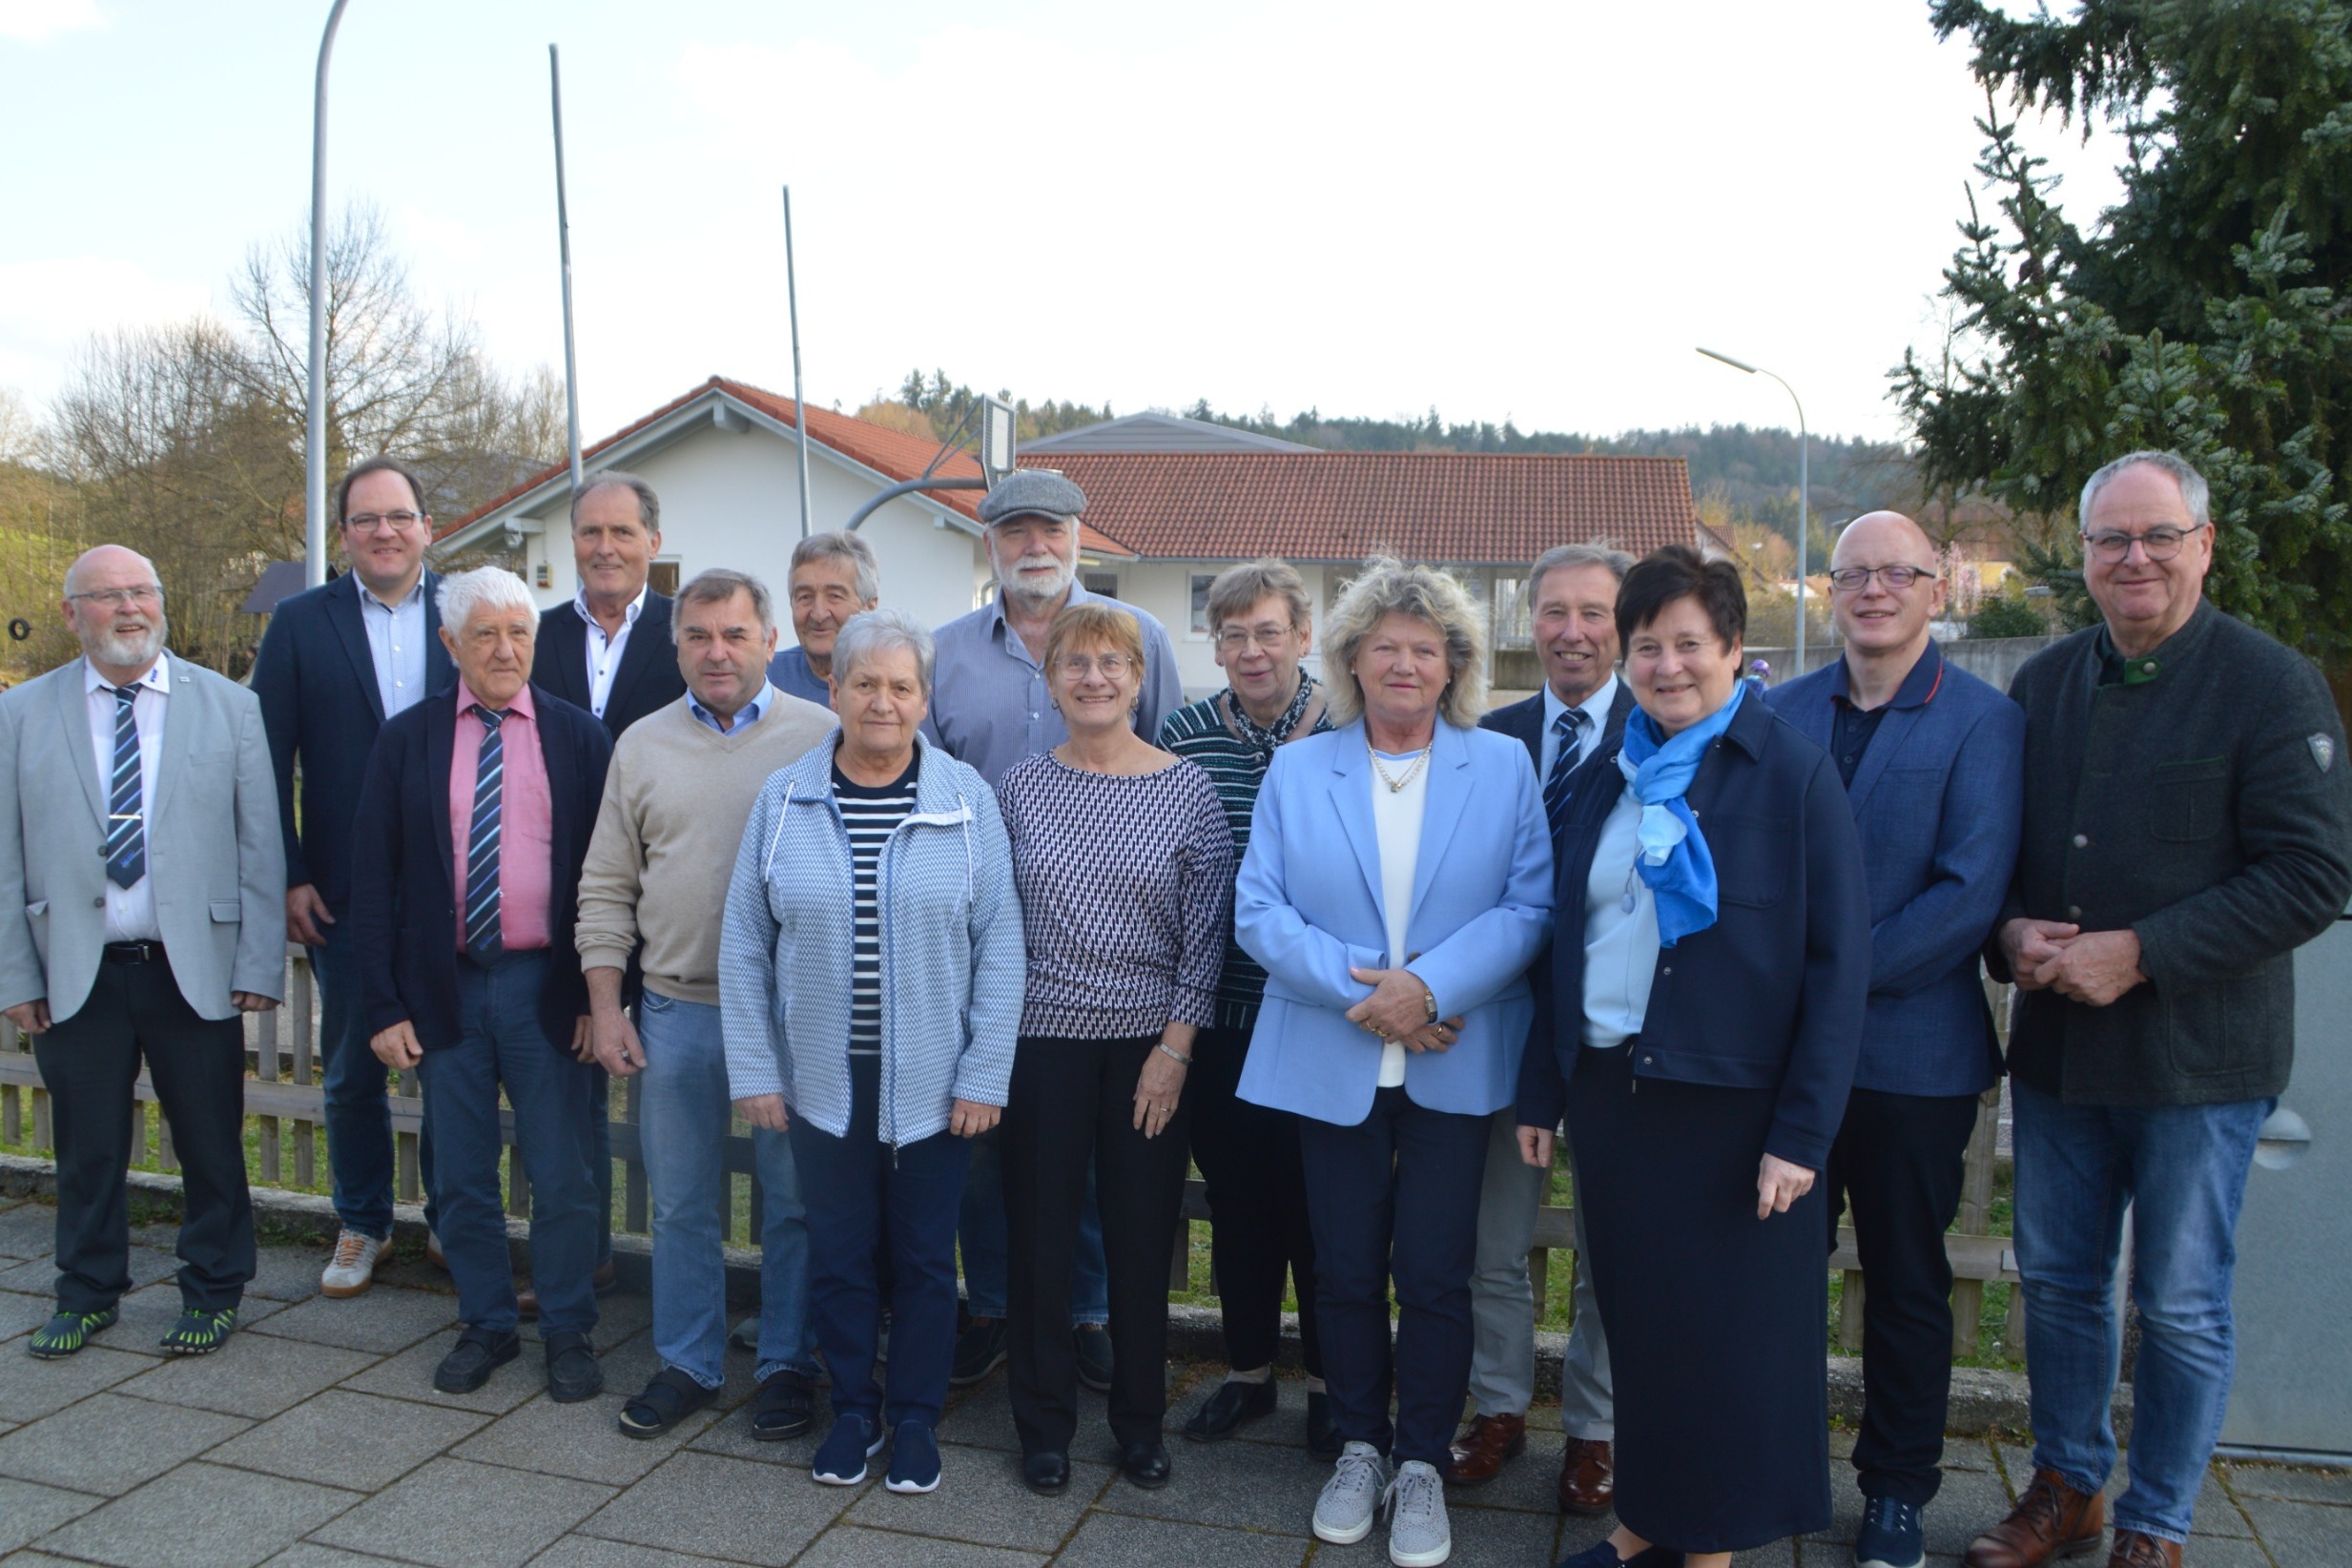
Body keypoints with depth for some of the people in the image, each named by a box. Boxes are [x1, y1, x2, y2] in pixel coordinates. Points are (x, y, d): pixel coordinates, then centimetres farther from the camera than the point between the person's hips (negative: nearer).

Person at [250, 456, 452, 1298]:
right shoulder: (300, 623, 2)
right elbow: (269, 758, 1)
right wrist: (288, 877, -5)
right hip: (345, 891, 1)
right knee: (351, 1071, 12)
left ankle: (451, 1221, 26)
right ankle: (362, 1227, 29)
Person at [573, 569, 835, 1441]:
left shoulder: (821, 738, -2)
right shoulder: (642, 745, 7)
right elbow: (607, 887, 9)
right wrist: (605, 1004, 3)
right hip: (675, 1010, 3)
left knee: (794, 1200, 8)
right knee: (681, 1203, 13)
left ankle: (788, 1364, 24)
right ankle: (686, 1364, 29)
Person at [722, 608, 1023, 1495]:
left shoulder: (967, 799, -5)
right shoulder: (784, 799, -1)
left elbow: (999, 945, -5)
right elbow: (745, 946, 2)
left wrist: (985, 1077, -8)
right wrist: (754, 1072, -1)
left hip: (932, 1084, -1)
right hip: (824, 1081, 1)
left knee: (924, 1257, 11)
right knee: (838, 1253, 13)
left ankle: (915, 1418, 30)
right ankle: (853, 1410, 33)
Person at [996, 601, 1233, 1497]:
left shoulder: (1187, 791, -2)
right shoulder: (1019, 788, 2)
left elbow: (1207, 927, -3)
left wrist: (1177, 1044, -7)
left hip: (1150, 1043, -1)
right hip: (1043, 1039, 1)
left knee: (1143, 1240, 8)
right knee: (1041, 1235, 8)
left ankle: (1140, 1422, 28)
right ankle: (1045, 1425, 27)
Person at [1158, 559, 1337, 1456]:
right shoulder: (1183, 739, 1)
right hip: (1219, 1019, 3)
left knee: (1320, 1205, 8)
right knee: (1236, 1201, 15)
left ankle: (1330, 1383, 28)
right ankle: (1248, 1372, 34)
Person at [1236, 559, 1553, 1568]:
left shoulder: (1504, 767, 2)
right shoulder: (1296, 770, 5)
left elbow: (1529, 906, -7)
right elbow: (1258, 912, -3)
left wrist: (1429, 987, -19)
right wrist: (1359, 990, -15)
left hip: (1454, 1064, -1)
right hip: (1332, 1063, 1)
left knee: (1434, 1274, 3)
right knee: (1346, 1271, 11)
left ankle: (1422, 1464, 23)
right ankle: (1358, 1447, 31)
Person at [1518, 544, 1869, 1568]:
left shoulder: (1793, 775, -7)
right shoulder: (1607, 782, 8)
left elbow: (1838, 963, -10)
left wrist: (1802, 1134, -14)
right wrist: (1542, 1090, 9)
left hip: (1730, 1101, -4)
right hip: (1610, 1088, 5)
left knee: (1728, 1332, 7)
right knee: (1637, 1319, 14)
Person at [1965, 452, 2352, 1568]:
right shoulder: (2042, 684, 7)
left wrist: (2139, 954, -20)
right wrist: (2010, 931, -7)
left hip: (2197, 1057, -4)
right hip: (2055, 1045, 5)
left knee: (2181, 1307, 8)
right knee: (2057, 1279, 16)